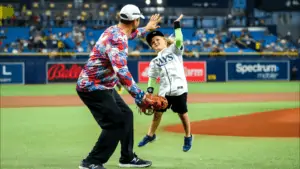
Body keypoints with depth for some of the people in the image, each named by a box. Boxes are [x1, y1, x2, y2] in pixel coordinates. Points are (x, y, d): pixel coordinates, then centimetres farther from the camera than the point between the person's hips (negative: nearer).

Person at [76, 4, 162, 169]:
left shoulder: (115, 30, 6)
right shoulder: (118, 39, -24)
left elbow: (129, 34, 34)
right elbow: (121, 71, -37)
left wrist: (147, 29, 44)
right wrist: (139, 95, -40)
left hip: (102, 86, 10)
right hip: (93, 87, -10)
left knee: (125, 115, 15)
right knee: (115, 123, -12)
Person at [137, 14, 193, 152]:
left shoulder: (174, 50, 3)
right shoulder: (154, 61, 12)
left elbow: (179, 40, -17)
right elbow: (152, 77, 12)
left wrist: (177, 25, -17)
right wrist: (150, 89, -1)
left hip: (179, 89, -4)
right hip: (164, 91, 4)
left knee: (183, 114, 2)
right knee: (157, 113, 10)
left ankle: (188, 137, 21)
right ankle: (150, 135, 29)